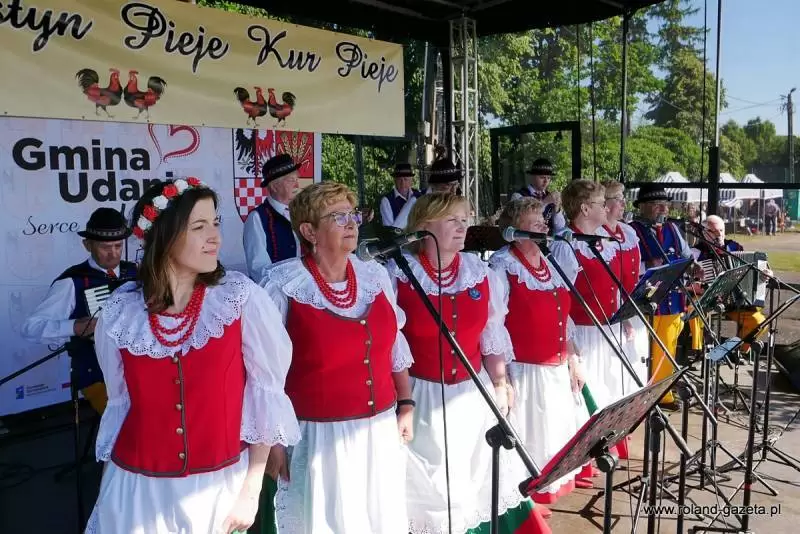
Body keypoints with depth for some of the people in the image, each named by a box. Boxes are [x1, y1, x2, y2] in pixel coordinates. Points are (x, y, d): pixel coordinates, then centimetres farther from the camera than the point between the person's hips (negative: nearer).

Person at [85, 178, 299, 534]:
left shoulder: (242, 297, -13)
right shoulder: (120, 311, -6)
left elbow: (266, 392, -8)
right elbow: (120, 403, 6)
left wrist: (251, 489, -7)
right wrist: (107, 490, 10)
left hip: (218, 483, -1)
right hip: (137, 487, 2)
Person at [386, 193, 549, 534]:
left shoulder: (481, 273, 2)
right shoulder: (398, 274, -11)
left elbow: (493, 335, 8)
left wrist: (499, 383, 7)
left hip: (474, 394, 4)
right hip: (421, 397, -4)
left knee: (478, 478, 16)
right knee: (427, 487, 7)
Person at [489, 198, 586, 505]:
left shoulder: (551, 264, 10)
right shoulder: (502, 267, -13)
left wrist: (573, 360, 15)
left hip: (556, 371, 8)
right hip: (523, 372, -8)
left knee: (554, 437, 18)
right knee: (527, 441, 3)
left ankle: (546, 491, 36)